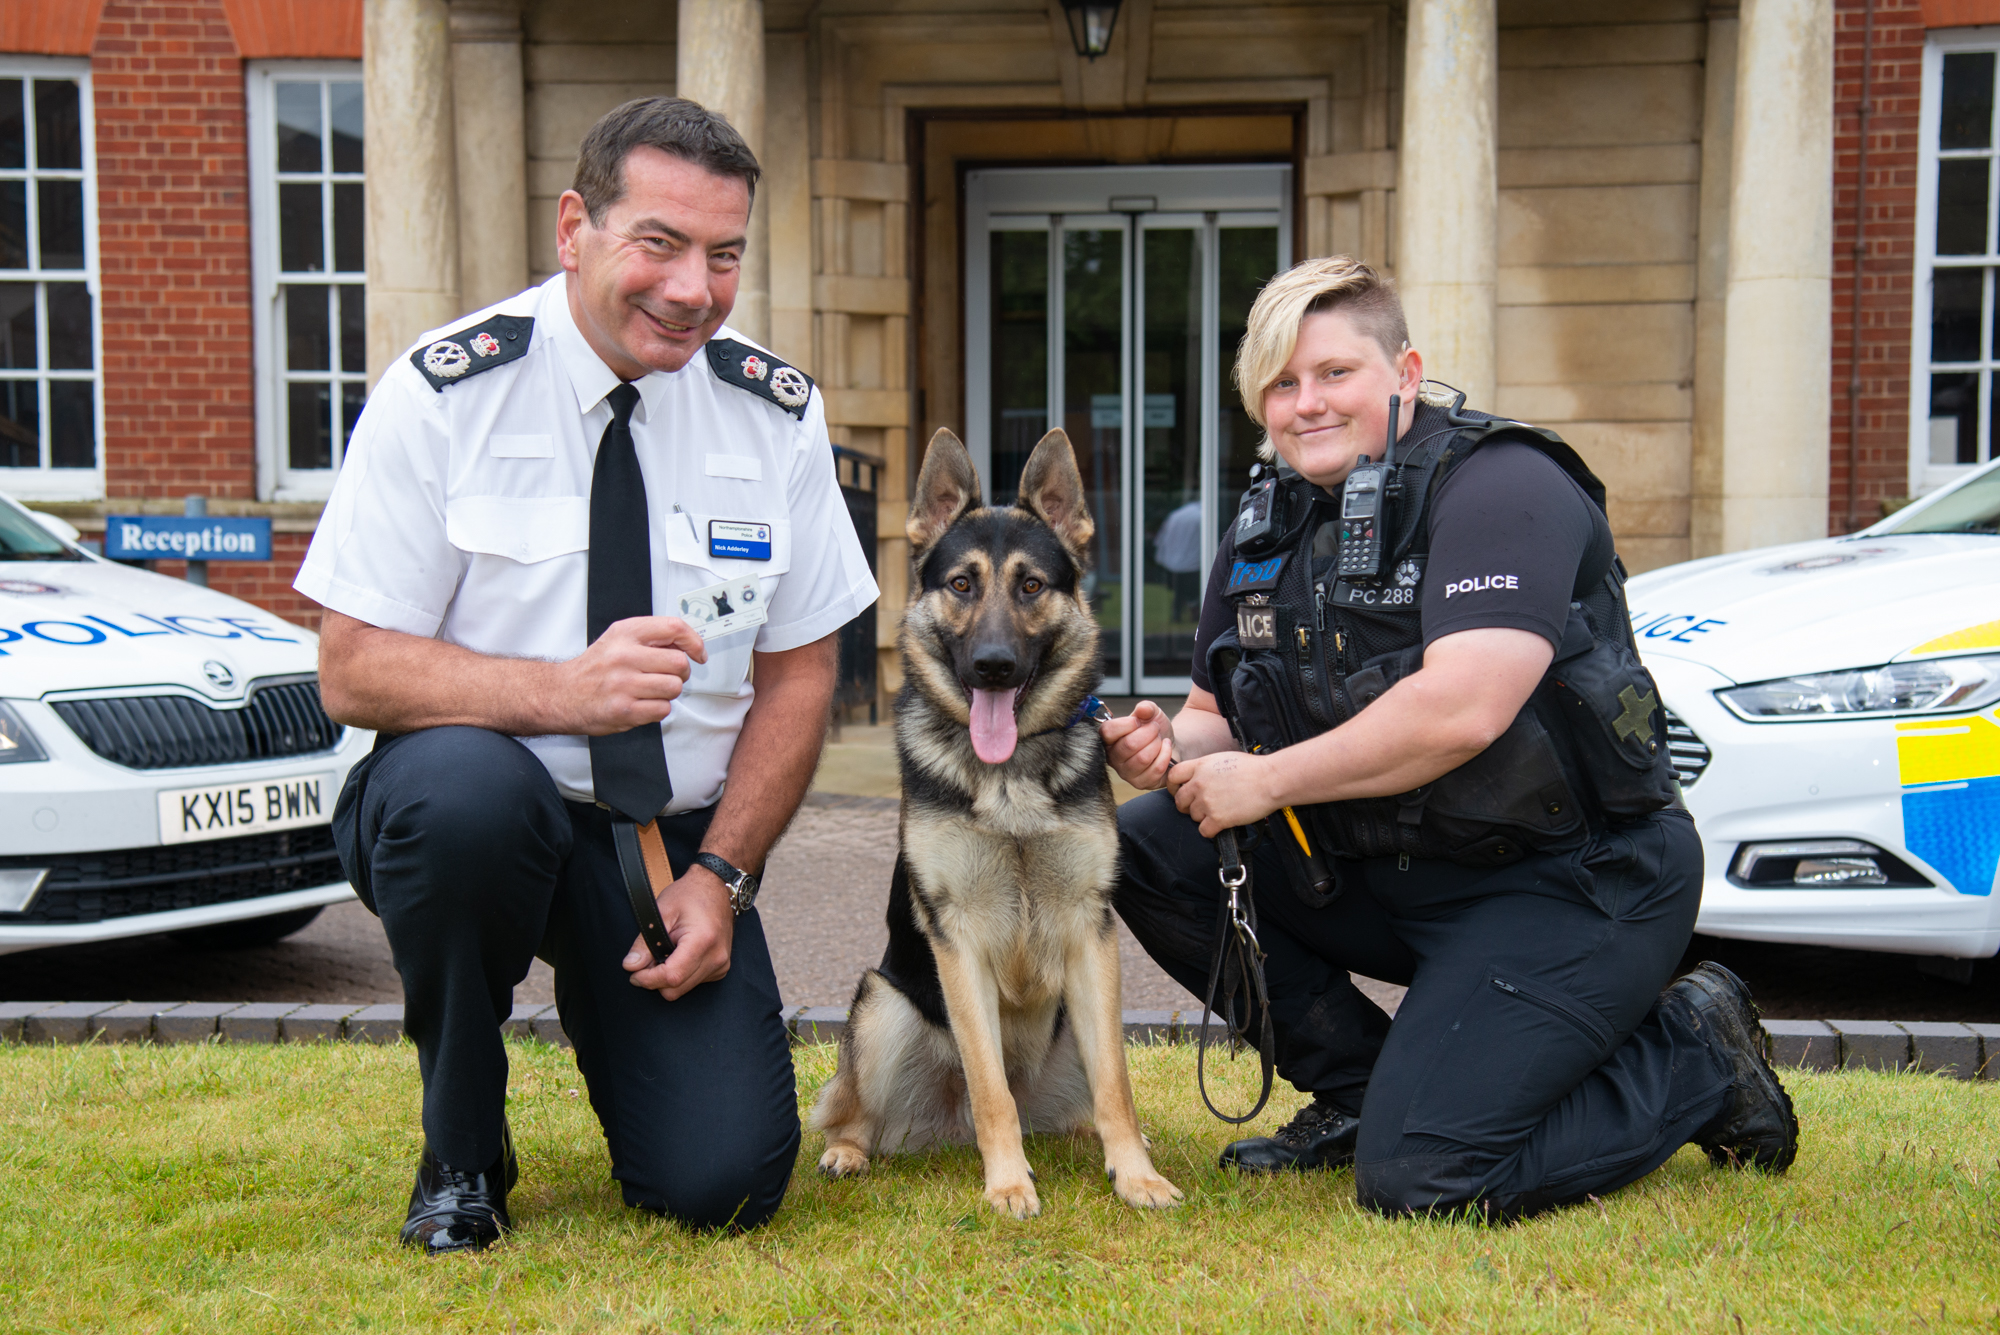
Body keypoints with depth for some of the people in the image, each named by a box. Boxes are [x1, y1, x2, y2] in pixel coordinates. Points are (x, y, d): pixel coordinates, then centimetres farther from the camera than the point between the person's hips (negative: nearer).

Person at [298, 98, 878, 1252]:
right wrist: (564, 691, -29)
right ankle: (462, 1154, -10)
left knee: (724, 1182, -14)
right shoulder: (445, 392, -10)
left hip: (678, 842, 2)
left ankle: (610, 998, 22)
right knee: (463, 785, -38)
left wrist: (721, 876, -9)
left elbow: (801, 671, 4)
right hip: (474, 807, -1)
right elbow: (355, 672, -12)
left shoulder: (778, 414, -1)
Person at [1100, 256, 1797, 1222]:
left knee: (1417, 1177, -19)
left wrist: (1267, 781, -20)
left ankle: (1692, 1055, 6)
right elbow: (1218, 713, 15)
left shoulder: (1501, 487, -17)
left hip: (1574, 883, -8)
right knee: (1147, 846, -4)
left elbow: (1461, 710, -30)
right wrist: (1172, 748, -10)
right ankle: (1357, 1085, 9)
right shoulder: (1267, 530, 8)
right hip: (1384, 871, 8)